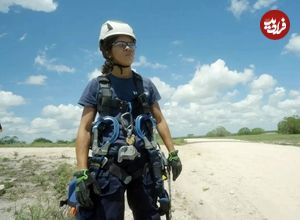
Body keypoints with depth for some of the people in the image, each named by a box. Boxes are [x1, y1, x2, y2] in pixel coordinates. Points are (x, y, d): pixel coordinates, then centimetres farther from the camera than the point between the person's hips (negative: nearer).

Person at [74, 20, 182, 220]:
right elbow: (85, 129, -4)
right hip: (108, 168, -3)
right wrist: (82, 172, -12)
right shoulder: (97, 85, 0)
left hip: (143, 166, 3)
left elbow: (160, 120, 14)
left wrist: (173, 153, 10)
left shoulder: (145, 84, 9)